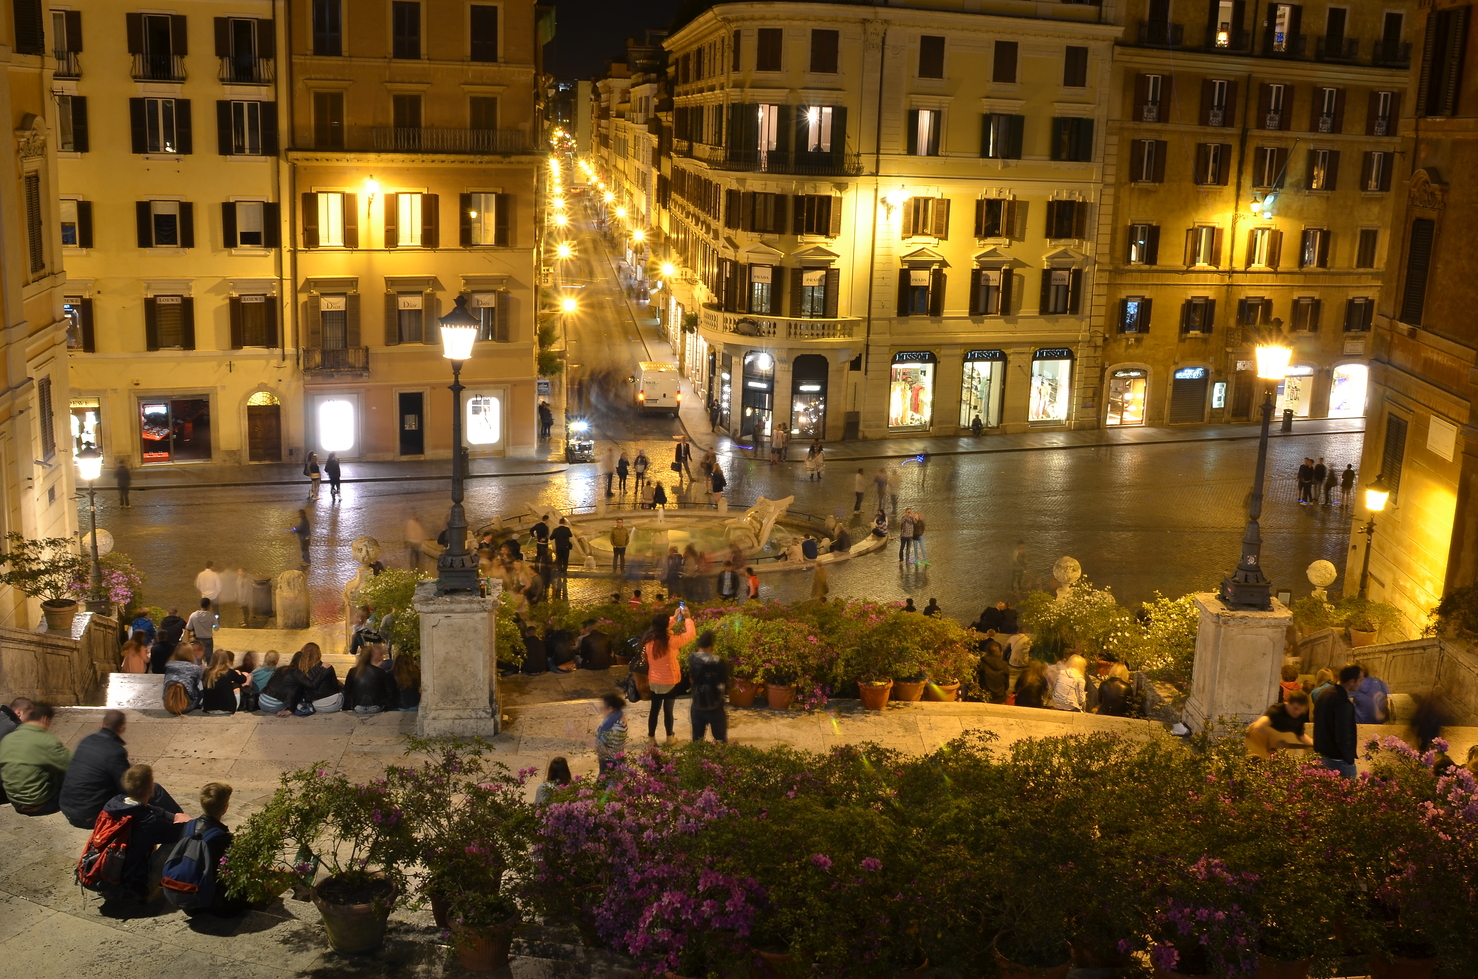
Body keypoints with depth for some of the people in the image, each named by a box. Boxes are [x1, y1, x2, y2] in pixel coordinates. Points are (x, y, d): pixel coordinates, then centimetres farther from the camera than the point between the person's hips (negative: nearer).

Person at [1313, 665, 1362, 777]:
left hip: (1320, 755, 9)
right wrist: (1350, 760, -13)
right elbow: (1343, 738, -22)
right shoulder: (1343, 703, -22)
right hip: (1337, 760, -9)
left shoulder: (1324, 693, 6)